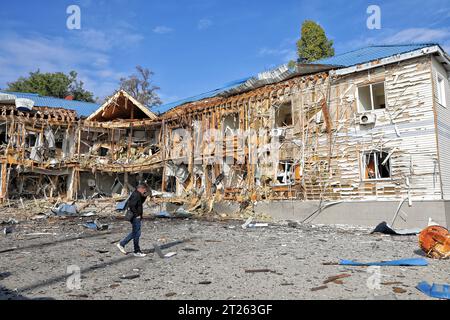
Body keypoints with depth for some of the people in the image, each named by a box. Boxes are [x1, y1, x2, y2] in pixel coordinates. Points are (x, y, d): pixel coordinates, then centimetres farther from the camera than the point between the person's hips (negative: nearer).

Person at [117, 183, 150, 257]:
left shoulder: (138, 195, 13)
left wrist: (145, 196, 10)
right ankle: (137, 252, 8)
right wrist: (136, 214, -19)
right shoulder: (136, 195, -18)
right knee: (136, 234, -1)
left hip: (137, 217, 10)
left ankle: (121, 244, 26)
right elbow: (131, 205, -27)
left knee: (134, 233, 18)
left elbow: (141, 202, 26)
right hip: (135, 217, -10)